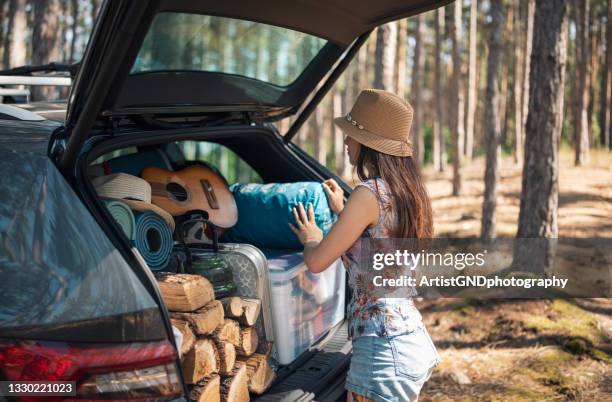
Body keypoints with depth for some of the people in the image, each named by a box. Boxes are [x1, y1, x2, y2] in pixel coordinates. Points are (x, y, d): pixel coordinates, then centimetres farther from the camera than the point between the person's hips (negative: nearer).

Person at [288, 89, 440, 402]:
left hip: (384, 348, -9)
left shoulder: (369, 193, -18)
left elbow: (316, 262, -12)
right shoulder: (407, 191, 8)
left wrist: (310, 238, 9)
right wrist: (343, 212, 31)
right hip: (412, 338, 9)